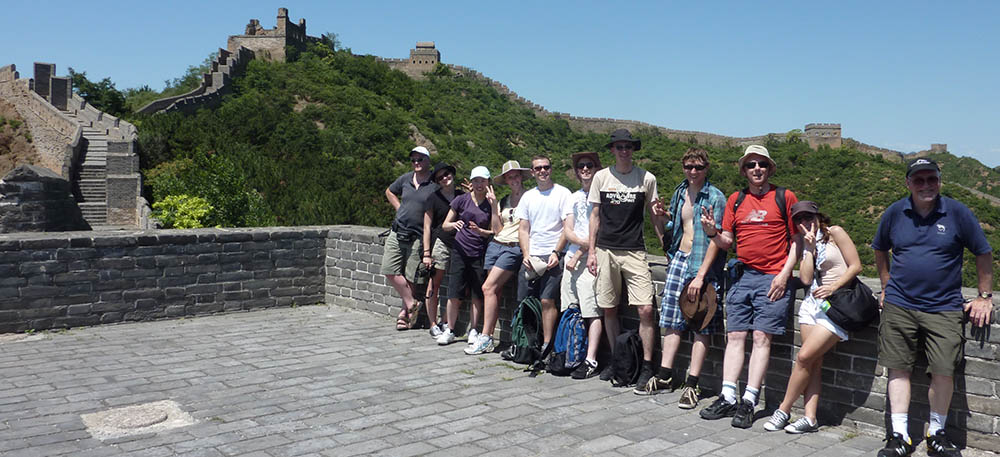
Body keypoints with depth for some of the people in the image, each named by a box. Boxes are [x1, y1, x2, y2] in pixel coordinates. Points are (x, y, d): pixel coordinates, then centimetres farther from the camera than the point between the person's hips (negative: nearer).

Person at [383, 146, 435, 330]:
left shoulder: (435, 184, -6)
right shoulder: (406, 179, 8)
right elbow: (389, 192, 27)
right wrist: (400, 209, 13)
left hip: (418, 237, -5)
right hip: (397, 232, 5)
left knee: (410, 277, -1)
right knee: (390, 271, -2)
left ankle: (405, 313, 14)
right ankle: (411, 304, 11)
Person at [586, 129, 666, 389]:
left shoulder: (647, 179, 4)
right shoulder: (601, 177, 7)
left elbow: (654, 216, 10)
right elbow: (595, 216, 11)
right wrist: (591, 252, 6)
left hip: (635, 251, -2)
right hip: (606, 250, 2)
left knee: (645, 309, -10)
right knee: (609, 309, 7)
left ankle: (646, 367, 0)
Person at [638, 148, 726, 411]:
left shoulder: (715, 197, -7)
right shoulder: (679, 194, 13)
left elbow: (716, 240, -14)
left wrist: (700, 276, -19)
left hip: (703, 264, -6)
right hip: (679, 259, 6)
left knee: (701, 327, -3)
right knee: (672, 321, 7)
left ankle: (691, 385, 1)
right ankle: (665, 376, 16)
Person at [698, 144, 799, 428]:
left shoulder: (784, 197, 3)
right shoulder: (736, 200, 13)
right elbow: (727, 242, 15)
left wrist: (784, 274, -8)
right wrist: (712, 232, -7)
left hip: (773, 279, -4)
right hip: (742, 277, 4)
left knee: (762, 337, -6)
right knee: (735, 336, 1)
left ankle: (748, 401, -5)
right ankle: (728, 398, 3)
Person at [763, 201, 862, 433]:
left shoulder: (834, 233, -1)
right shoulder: (805, 243, 15)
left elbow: (856, 266, -6)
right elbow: (806, 278, 1)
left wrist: (833, 287, -15)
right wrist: (810, 247, -2)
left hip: (837, 302, -6)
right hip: (812, 302, 6)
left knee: (805, 357, -11)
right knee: (813, 362, 0)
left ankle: (784, 410, -1)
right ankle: (810, 418, 1)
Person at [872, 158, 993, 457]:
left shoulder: (958, 213, -1)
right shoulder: (894, 213, 4)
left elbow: (983, 253, 7)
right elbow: (880, 250, 20)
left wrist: (985, 297, 6)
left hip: (944, 308, -1)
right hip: (899, 306, 2)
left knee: (944, 372, -6)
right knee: (898, 368, 1)